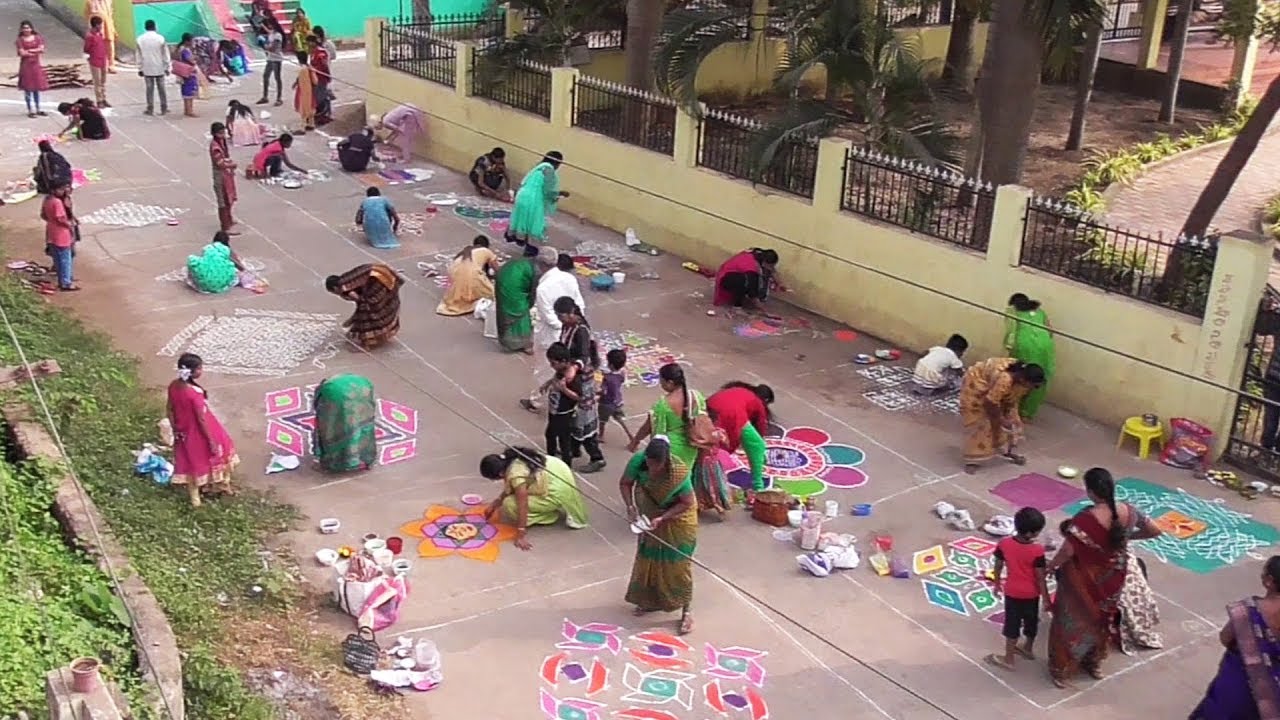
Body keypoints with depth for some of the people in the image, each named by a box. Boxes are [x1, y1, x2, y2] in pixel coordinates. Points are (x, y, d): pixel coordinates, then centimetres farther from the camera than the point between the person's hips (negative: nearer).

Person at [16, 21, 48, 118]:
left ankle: (38, 109, 17)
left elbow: (41, 49, -5)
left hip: (36, 64, 3)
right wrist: (36, 51, -10)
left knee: (37, 87, 9)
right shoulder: (20, 40, -3)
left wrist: (29, 50, -12)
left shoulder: (37, 38, 6)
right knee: (28, 88, -1)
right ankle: (30, 110, 4)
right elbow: (22, 53, -12)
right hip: (26, 65, -3)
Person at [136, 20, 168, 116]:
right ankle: (164, 108, 11)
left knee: (150, 88, 6)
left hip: (147, 68, 1)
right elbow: (165, 54, -4)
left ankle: (150, 109, 6)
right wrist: (166, 67, 4)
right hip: (159, 68, -1)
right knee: (161, 88, 8)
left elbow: (139, 56, 2)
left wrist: (140, 69, 9)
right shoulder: (160, 38, -7)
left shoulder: (140, 39, -2)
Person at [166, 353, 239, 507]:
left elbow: (169, 410, 1)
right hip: (198, 432, -6)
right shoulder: (195, 393, -33)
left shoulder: (173, 386, -13)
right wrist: (211, 441, -14)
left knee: (190, 461, 22)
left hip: (184, 431, 6)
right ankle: (222, 486, 39)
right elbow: (202, 420, -25)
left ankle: (194, 498, 37)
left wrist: (175, 429, 15)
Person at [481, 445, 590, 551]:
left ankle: (552, 513, -1)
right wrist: (495, 503, 12)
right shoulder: (509, 459, -1)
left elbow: (522, 507, -28)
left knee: (510, 505, -13)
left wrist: (520, 536, -26)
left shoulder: (516, 475, -28)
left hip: (558, 491, -9)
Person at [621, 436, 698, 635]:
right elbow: (625, 483, -10)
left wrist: (662, 518, -30)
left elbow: (686, 503, -23)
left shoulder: (679, 473, -36)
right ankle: (651, 600, 35)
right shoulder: (638, 461, -27)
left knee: (678, 564, 0)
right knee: (648, 559, 15)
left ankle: (686, 612, 12)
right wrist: (630, 506, -26)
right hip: (651, 515, 4)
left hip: (677, 518, -4)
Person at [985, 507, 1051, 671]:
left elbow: (998, 567, -4)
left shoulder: (1004, 544, -17)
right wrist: (1046, 599, -6)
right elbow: (1040, 578, -17)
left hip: (1012, 592, 1)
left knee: (1012, 624, 14)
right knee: (1031, 622, 23)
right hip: (1031, 593, -1)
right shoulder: (1037, 551, -24)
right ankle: (1028, 649, 44)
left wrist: (997, 584, 14)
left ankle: (1008, 659, 22)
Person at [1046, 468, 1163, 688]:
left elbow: (1067, 551, -28)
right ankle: (1094, 664, 45)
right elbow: (1154, 531, 0)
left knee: (1074, 622, 16)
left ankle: (1062, 670, 28)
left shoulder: (1086, 519, -32)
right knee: (1101, 619, 27)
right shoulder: (1128, 511, -15)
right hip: (1112, 579, 5)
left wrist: (1050, 567, -10)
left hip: (1085, 580, -5)